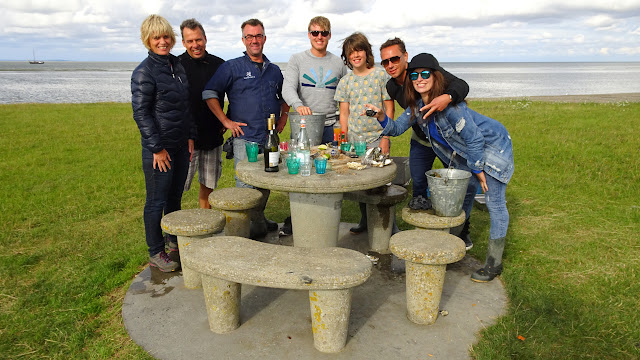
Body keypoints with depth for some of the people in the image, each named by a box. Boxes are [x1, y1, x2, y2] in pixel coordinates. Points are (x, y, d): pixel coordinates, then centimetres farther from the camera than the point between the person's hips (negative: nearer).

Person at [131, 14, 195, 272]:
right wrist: (157, 149, -15)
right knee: (156, 201, 3)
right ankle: (155, 254, 17)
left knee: (175, 196, 18)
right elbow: (141, 113, -14)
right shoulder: (144, 71, -12)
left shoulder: (177, 65, 10)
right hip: (159, 148, -7)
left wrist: (191, 136, 11)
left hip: (181, 145, 7)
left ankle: (175, 241, 35)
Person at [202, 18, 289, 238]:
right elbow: (209, 94, -3)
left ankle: (260, 220, 29)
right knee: (246, 185, -6)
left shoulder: (274, 70, 16)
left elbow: (284, 96, 32)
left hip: (270, 138, 5)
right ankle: (250, 227, 4)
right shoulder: (232, 67, 0)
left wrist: (283, 116, 17)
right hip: (245, 138, -5)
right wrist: (226, 121, -7)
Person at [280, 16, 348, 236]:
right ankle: (294, 219, 13)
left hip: (330, 126, 2)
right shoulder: (297, 60, 7)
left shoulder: (339, 63, 13)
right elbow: (288, 88, -7)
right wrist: (298, 105, -29)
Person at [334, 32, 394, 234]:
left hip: (377, 139, -3)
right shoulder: (345, 81, 9)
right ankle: (364, 220, 23)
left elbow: (389, 108, 0)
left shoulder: (380, 76, 0)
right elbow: (344, 113, 10)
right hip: (354, 140, 3)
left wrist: (385, 137, -7)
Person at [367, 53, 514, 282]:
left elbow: (474, 138, -27)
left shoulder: (449, 105, -33)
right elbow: (397, 128, -1)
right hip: (466, 153, 8)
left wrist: (478, 169, -17)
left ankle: (494, 263, 8)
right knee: (462, 198, 16)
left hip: (492, 145, -8)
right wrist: (381, 117, -21)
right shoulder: (417, 105, -8)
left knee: (495, 204, -3)